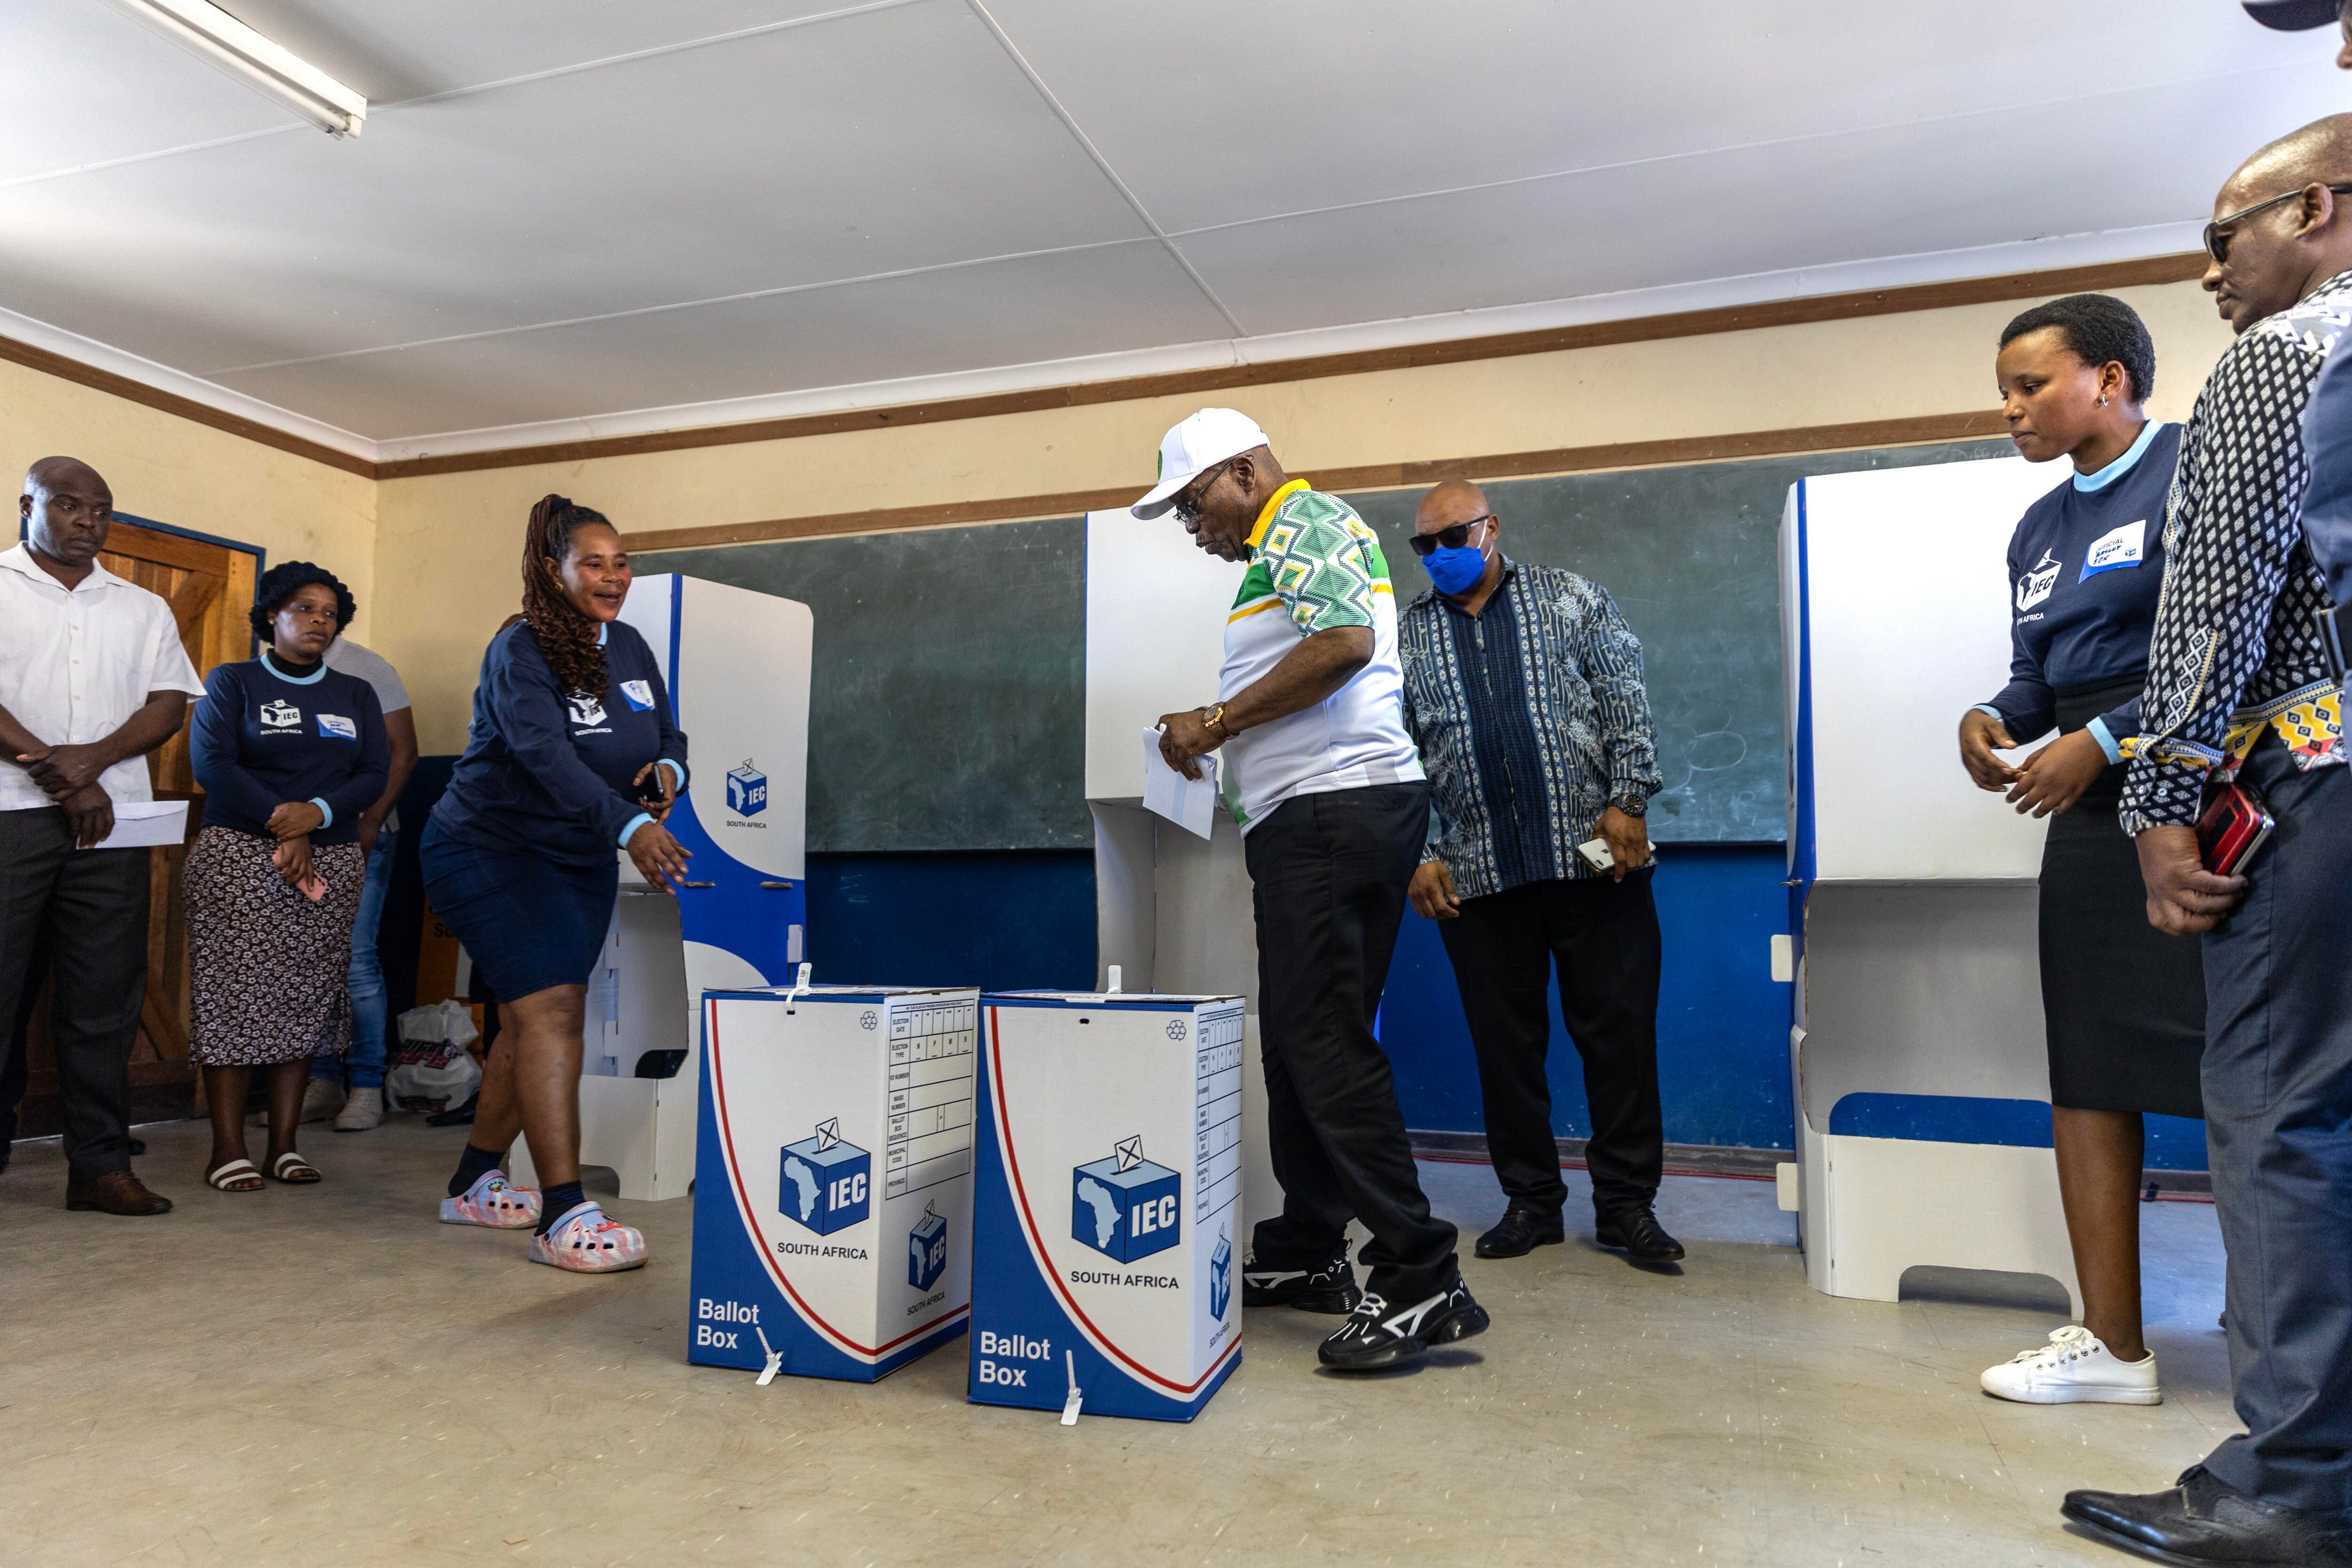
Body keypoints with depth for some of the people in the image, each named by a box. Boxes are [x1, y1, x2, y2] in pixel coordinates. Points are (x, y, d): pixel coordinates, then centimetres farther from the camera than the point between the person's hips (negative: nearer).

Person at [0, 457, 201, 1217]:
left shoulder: (143, 608, 18)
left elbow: (170, 703, 8)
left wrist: (92, 758, -9)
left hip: (110, 819, 3)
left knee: (105, 997, 3)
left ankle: (100, 1165, 8)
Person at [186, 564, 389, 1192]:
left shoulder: (356, 694, 17)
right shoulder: (232, 681, 8)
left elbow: (375, 774, 6)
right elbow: (211, 761, -5)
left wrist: (317, 812, -12)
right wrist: (282, 826, -12)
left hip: (334, 861, 3)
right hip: (241, 856, -3)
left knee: (310, 999, -1)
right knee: (236, 994, -8)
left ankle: (285, 1144, 4)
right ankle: (228, 1150, -4)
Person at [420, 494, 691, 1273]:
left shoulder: (630, 647, 5)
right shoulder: (520, 652, -18)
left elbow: (669, 736, 11)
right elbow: (549, 755, -34)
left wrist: (667, 770, -14)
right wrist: (631, 827, -48)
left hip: (580, 862, 8)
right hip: (490, 852, -7)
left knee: (535, 1023, 11)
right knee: (552, 1011, -19)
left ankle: (475, 1183, 28)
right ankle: (565, 1217, -20)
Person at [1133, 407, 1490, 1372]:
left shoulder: (1307, 521, -3)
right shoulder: (1281, 551, 26)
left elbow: (1346, 642, -20)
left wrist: (1215, 722, -15)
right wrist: (1219, 735, 18)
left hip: (1335, 806, -11)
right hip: (1310, 816, 11)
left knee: (1326, 1041, -11)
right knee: (1303, 1037, 12)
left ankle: (1421, 1278, -7)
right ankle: (1307, 1253, 22)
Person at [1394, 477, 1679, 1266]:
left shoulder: (1571, 600, 10)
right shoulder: (1405, 633, 12)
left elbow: (1626, 701, 4)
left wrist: (1628, 801, -7)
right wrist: (1420, 855, -1)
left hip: (1594, 854, -1)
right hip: (1476, 872, 1)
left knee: (1620, 1031, 1)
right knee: (1505, 1041, 6)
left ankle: (1626, 1202, 14)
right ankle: (1531, 1200, 19)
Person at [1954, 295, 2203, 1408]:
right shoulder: (2040, 529, 17)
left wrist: (2101, 742, -17)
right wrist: (1993, 720, -3)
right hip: (2091, 819, 8)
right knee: (2087, 1075, 7)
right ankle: (2112, 1345, 16)